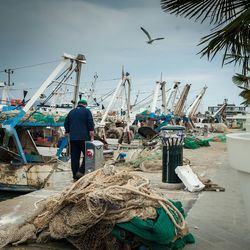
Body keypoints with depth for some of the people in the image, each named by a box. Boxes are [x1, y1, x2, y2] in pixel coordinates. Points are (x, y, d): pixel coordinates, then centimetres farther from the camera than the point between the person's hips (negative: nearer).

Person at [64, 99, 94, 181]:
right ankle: (81, 171, -8)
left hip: (73, 138, 5)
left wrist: (69, 135, 25)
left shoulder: (71, 112, 17)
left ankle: (75, 176, 8)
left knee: (74, 157, 6)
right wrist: (92, 137, -5)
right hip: (84, 137, -5)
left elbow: (66, 124, 19)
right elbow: (91, 124, -6)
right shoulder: (87, 111, 3)